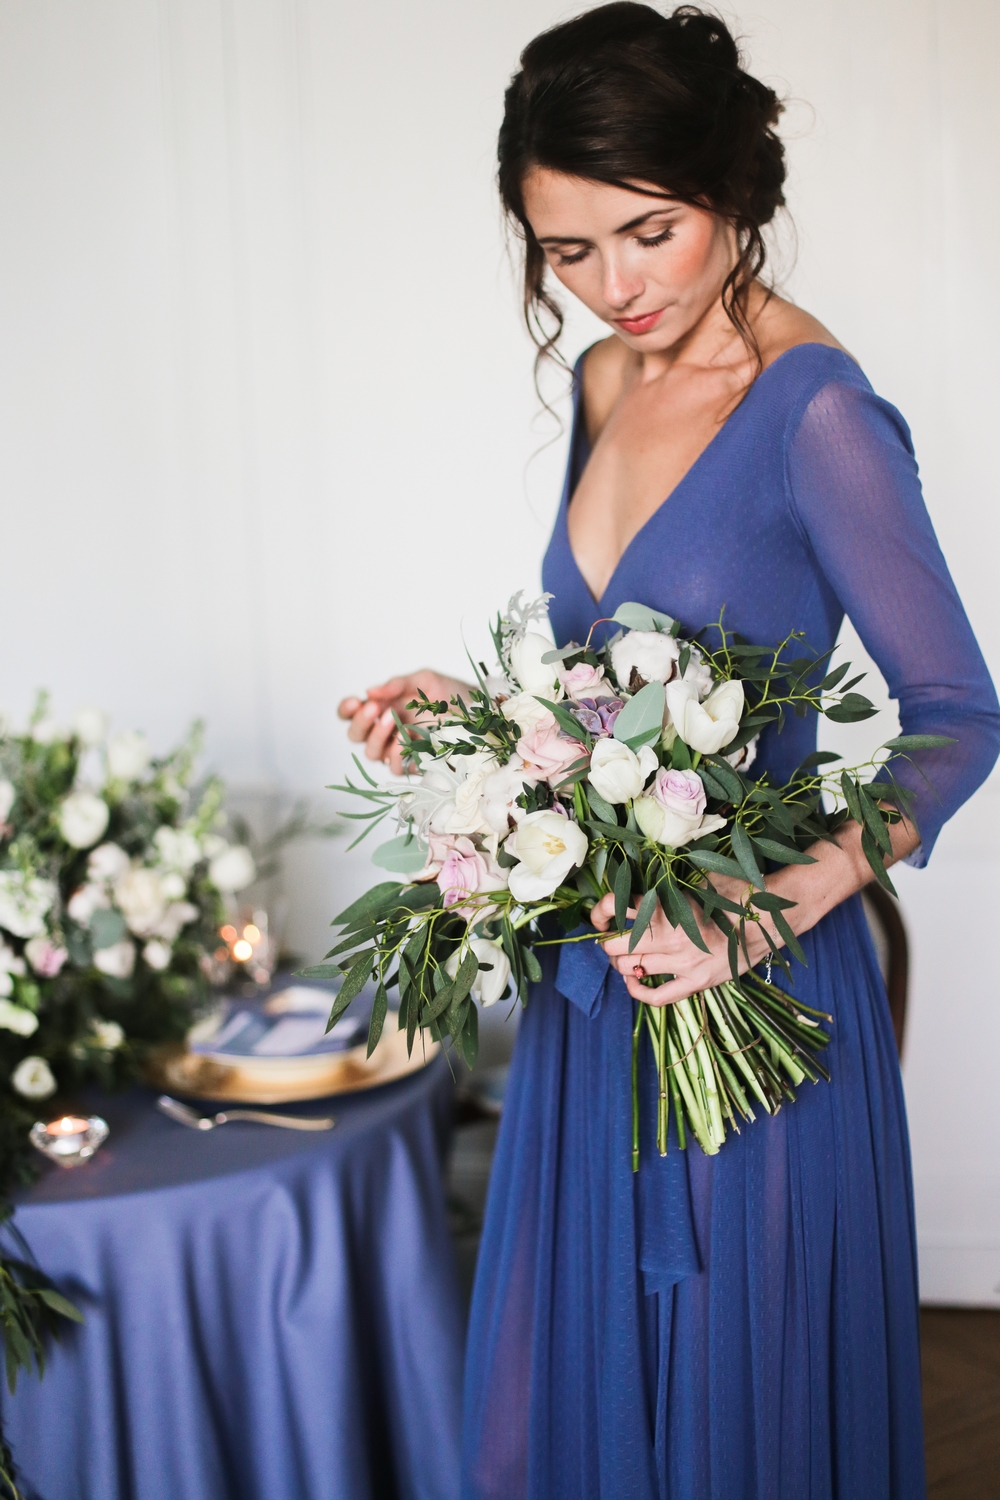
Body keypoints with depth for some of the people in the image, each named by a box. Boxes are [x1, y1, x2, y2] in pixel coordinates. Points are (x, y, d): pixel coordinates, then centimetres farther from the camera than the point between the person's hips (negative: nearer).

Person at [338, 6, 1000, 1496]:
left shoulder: (814, 409, -17)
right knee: (570, 1372, 17)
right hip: (596, 978, 7)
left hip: (752, 995, -7)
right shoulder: (604, 385, 6)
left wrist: (778, 905, -27)